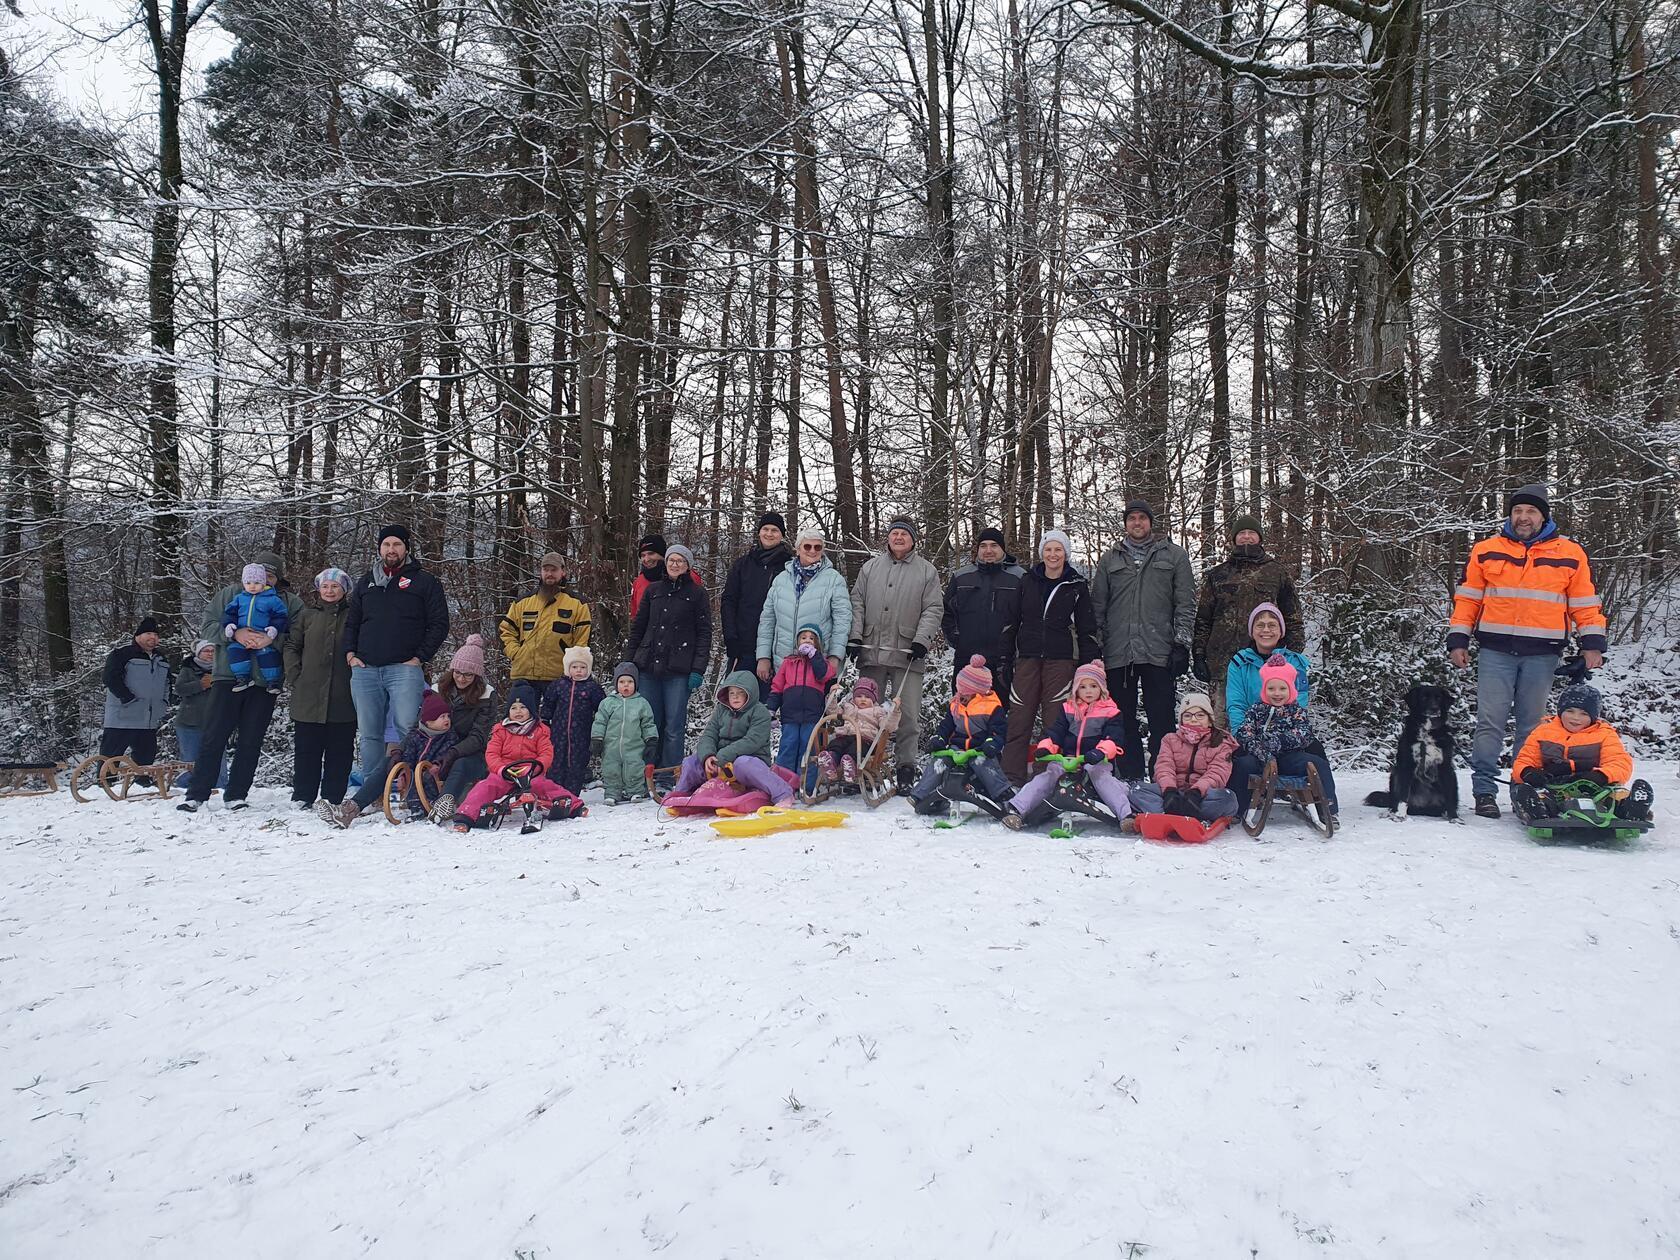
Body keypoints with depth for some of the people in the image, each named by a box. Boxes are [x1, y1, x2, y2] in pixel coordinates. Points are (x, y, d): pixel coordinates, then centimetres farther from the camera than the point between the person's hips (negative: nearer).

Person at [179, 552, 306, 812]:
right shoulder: (228, 594, 10)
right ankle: (196, 794, 5)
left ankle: (236, 795, 13)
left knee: (251, 741, 4)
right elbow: (207, 625, 4)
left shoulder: (290, 602, 8)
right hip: (228, 676, 0)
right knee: (214, 737, 0)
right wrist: (234, 633, -13)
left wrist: (272, 639, -20)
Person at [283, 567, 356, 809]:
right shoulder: (307, 616, 11)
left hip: (343, 698, -1)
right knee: (306, 749, 5)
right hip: (309, 697, 1)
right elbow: (291, 646, 12)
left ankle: (331, 799, 9)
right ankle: (302, 797, 12)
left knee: (339, 751, 2)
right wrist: (296, 675, 2)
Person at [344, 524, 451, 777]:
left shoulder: (423, 581, 7)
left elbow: (439, 624, 1)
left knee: (408, 730, -15)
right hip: (365, 671, 4)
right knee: (369, 734, 6)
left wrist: (420, 657, -6)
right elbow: (351, 622, 26)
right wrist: (350, 653, 10)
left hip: (404, 669, -4)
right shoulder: (366, 581, 20)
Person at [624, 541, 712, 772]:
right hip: (648, 666, 4)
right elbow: (638, 627, 18)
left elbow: (704, 633, 1)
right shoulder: (653, 590, 15)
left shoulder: (697, 593, 5)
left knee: (673, 728, -4)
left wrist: (698, 669, -8)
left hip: (678, 670, -3)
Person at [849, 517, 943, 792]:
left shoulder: (926, 571, 6)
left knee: (908, 714, -4)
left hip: (907, 654, -2)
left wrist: (921, 640, -11)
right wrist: (855, 636, 1)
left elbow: (934, 609, 1)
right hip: (872, 651, 3)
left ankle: (906, 768, 4)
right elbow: (858, 602, 12)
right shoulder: (871, 566, 13)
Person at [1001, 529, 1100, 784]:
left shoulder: (1077, 585, 5)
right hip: (1028, 658, 2)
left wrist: (1090, 665, -1)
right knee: (1019, 719, -3)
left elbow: (1087, 628, 6)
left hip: (1061, 660, -2)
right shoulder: (1027, 581, 10)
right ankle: (1012, 778, 0)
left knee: (1055, 720, -3)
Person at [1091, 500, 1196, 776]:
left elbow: (1186, 602, 5)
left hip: (1159, 651, -2)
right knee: (1122, 718, 4)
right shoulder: (1110, 559, 16)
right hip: (1117, 653, 2)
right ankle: (1131, 777, 12)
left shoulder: (1174, 555, 10)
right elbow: (1097, 604, 15)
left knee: (1161, 718, -3)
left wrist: (1182, 641, -3)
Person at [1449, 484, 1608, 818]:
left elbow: (1584, 604, 9)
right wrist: (1458, 640, 2)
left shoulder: (1570, 554, 7)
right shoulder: (1486, 551, 7)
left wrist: (1592, 644, 1)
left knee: (1531, 726, 7)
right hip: (1495, 651, 0)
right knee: (1490, 722, -4)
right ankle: (1484, 790, -1)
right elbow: (1467, 599, 8)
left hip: (1542, 653, 1)